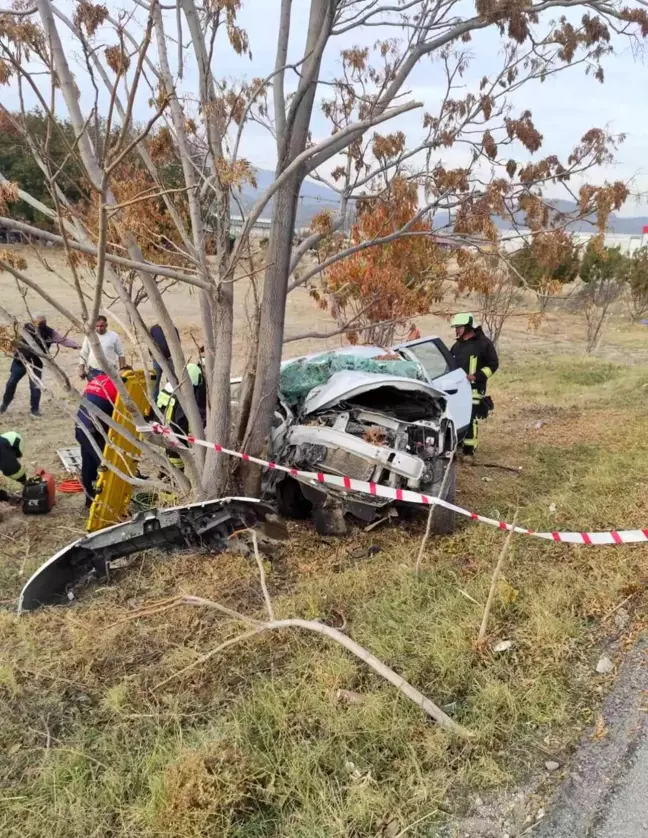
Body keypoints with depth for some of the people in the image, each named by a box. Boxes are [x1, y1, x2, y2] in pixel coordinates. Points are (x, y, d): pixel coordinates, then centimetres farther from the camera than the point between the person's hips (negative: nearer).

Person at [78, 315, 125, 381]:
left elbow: (121, 354, 5)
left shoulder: (114, 336, 2)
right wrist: (81, 369, 3)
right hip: (93, 372, 1)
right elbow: (83, 354, 9)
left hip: (110, 372, -1)